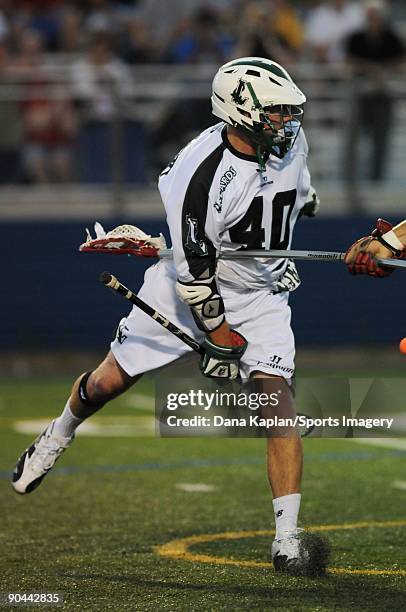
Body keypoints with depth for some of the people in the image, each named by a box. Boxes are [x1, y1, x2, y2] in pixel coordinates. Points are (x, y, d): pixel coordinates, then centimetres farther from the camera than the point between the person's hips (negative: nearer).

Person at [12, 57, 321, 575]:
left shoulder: (289, 141, -12)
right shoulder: (201, 176, -31)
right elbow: (194, 278, -24)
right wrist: (220, 343, -19)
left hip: (261, 294, 3)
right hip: (190, 286, -3)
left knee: (276, 397, -16)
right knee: (109, 382, 10)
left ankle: (287, 536, -15)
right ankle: (57, 438, 44)